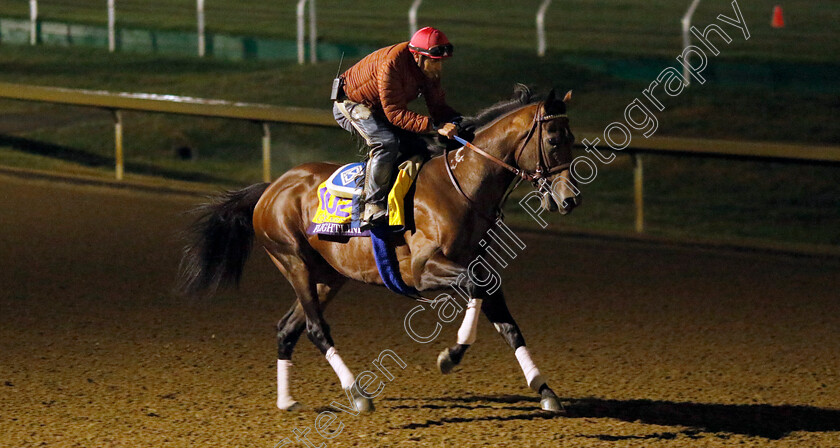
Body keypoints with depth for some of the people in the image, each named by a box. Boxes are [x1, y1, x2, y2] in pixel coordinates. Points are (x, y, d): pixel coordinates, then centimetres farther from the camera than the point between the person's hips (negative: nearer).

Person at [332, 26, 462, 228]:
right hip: (351, 104, -9)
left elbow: (437, 105, -5)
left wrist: (457, 121, -26)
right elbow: (395, 113, -37)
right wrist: (433, 125, -46)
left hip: (377, 109, 9)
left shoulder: (429, 68, -10)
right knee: (388, 141, -30)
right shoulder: (391, 64, -36)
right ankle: (373, 208, -27)